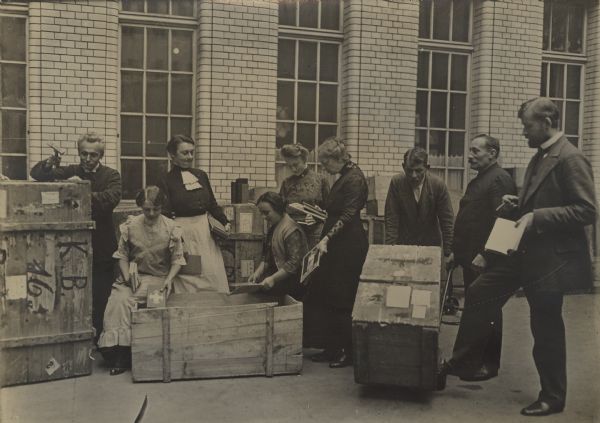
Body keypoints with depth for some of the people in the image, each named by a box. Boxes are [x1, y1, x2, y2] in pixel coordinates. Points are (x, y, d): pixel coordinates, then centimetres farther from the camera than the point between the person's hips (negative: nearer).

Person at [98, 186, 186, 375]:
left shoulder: (171, 228, 0)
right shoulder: (130, 225, 5)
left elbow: (177, 259, 2)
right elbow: (122, 255, 8)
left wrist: (169, 279, -14)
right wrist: (127, 275, -8)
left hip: (159, 278, -3)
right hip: (133, 275, 3)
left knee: (127, 302, -25)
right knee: (118, 300, -26)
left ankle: (123, 355, -17)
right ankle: (115, 347, -20)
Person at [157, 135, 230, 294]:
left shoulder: (201, 175, 11)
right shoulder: (166, 181, -3)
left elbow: (212, 204, 17)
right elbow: (165, 214, -7)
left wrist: (225, 222, 4)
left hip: (205, 232, 5)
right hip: (183, 234, -4)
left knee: (214, 275, 5)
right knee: (188, 280, -2)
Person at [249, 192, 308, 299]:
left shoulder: (291, 230, -15)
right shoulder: (273, 227, 15)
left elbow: (294, 263, -20)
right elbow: (267, 258, 18)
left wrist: (273, 278, -24)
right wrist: (257, 273, 3)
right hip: (278, 272, 9)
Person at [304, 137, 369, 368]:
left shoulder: (354, 178, -13)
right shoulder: (344, 178, 16)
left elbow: (348, 215, -20)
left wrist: (327, 238, -25)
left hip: (349, 246, -10)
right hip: (338, 245, 10)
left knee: (342, 299, -5)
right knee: (327, 296, 10)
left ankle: (349, 351, 6)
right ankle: (333, 348, 18)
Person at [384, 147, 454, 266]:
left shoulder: (438, 184, -13)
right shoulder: (396, 182, -12)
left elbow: (447, 221, -8)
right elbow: (391, 220, -10)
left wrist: (448, 253, -10)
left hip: (431, 245, 0)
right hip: (403, 244, 0)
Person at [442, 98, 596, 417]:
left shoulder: (570, 159, -16)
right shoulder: (540, 157, 13)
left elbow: (587, 211, -21)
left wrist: (537, 217, -24)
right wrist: (519, 205, 6)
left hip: (550, 257, -9)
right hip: (525, 251, 9)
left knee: (546, 328, 4)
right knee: (479, 293, 8)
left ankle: (552, 397, 23)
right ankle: (461, 362, 22)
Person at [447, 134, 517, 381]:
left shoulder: (500, 179, -13)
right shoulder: (478, 180, 18)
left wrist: (485, 255, -23)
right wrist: (456, 251, 19)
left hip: (485, 261, -9)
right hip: (471, 258, 9)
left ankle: (490, 364, 10)